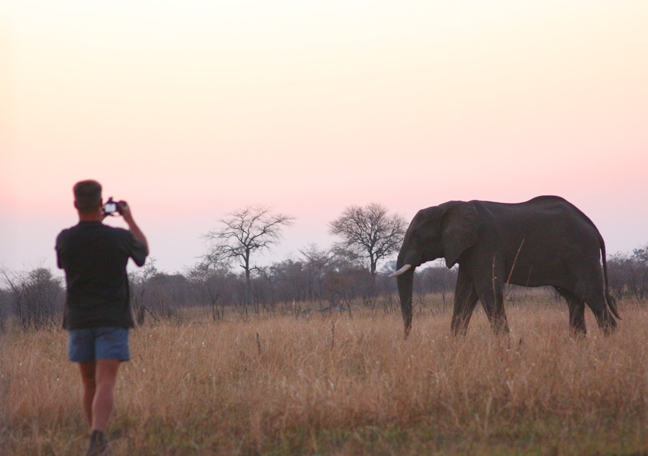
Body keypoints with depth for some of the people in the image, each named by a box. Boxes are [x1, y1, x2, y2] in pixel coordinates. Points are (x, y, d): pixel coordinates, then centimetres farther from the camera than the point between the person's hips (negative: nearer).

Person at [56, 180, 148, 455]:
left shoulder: (65, 239, -5)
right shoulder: (120, 238, -7)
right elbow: (143, 251, 15)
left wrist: (95, 222, 20)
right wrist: (129, 219, 25)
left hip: (78, 319, 2)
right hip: (112, 319, -2)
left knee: (89, 384, 14)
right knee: (105, 383, -10)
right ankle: (98, 433, -29)